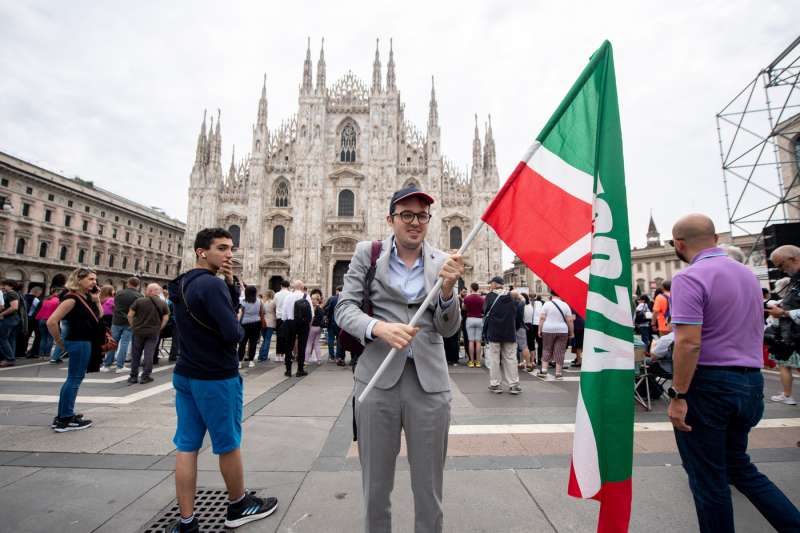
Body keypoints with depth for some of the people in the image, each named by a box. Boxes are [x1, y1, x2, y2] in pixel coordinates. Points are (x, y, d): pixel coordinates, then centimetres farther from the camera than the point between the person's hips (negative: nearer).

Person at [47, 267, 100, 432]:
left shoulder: (86, 297, 9)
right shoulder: (71, 299, -17)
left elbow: (99, 318, 13)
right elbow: (51, 321, -23)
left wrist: (96, 300, 2)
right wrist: (59, 341, -11)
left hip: (85, 342, 10)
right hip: (79, 343, -10)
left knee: (74, 378, 16)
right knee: (74, 379, -1)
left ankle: (63, 416, 28)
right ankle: (65, 420, 9)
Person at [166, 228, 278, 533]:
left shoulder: (183, 284, 10)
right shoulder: (211, 284, -21)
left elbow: (229, 308, 13)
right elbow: (232, 332, -27)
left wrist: (231, 283, -1)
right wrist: (240, 328, -6)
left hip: (185, 374, 9)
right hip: (216, 378, -8)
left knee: (186, 445, 11)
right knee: (228, 445, 9)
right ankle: (238, 507, 28)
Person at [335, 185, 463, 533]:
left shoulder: (442, 262, 4)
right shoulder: (367, 253, 2)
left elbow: (448, 329, 3)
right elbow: (344, 308, -2)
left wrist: (447, 288, -16)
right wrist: (378, 327, -22)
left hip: (429, 382, 1)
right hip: (378, 379, 0)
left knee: (430, 489, 14)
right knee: (375, 486, 15)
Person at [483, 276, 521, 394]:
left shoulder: (490, 296, -9)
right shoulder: (511, 296, 1)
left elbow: (485, 311, -3)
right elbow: (516, 314, 7)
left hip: (493, 332, -3)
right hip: (509, 333, 3)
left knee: (494, 359, 6)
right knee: (510, 358, 10)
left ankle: (495, 384, 9)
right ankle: (514, 385, 13)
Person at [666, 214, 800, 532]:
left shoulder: (690, 278, -17)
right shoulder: (747, 274, 10)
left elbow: (689, 343, -24)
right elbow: (755, 332, 19)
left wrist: (678, 397, -18)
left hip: (708, 383, -8)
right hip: (750, 381, 8)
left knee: (707, 476, 8)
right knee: (737, 465, 25)